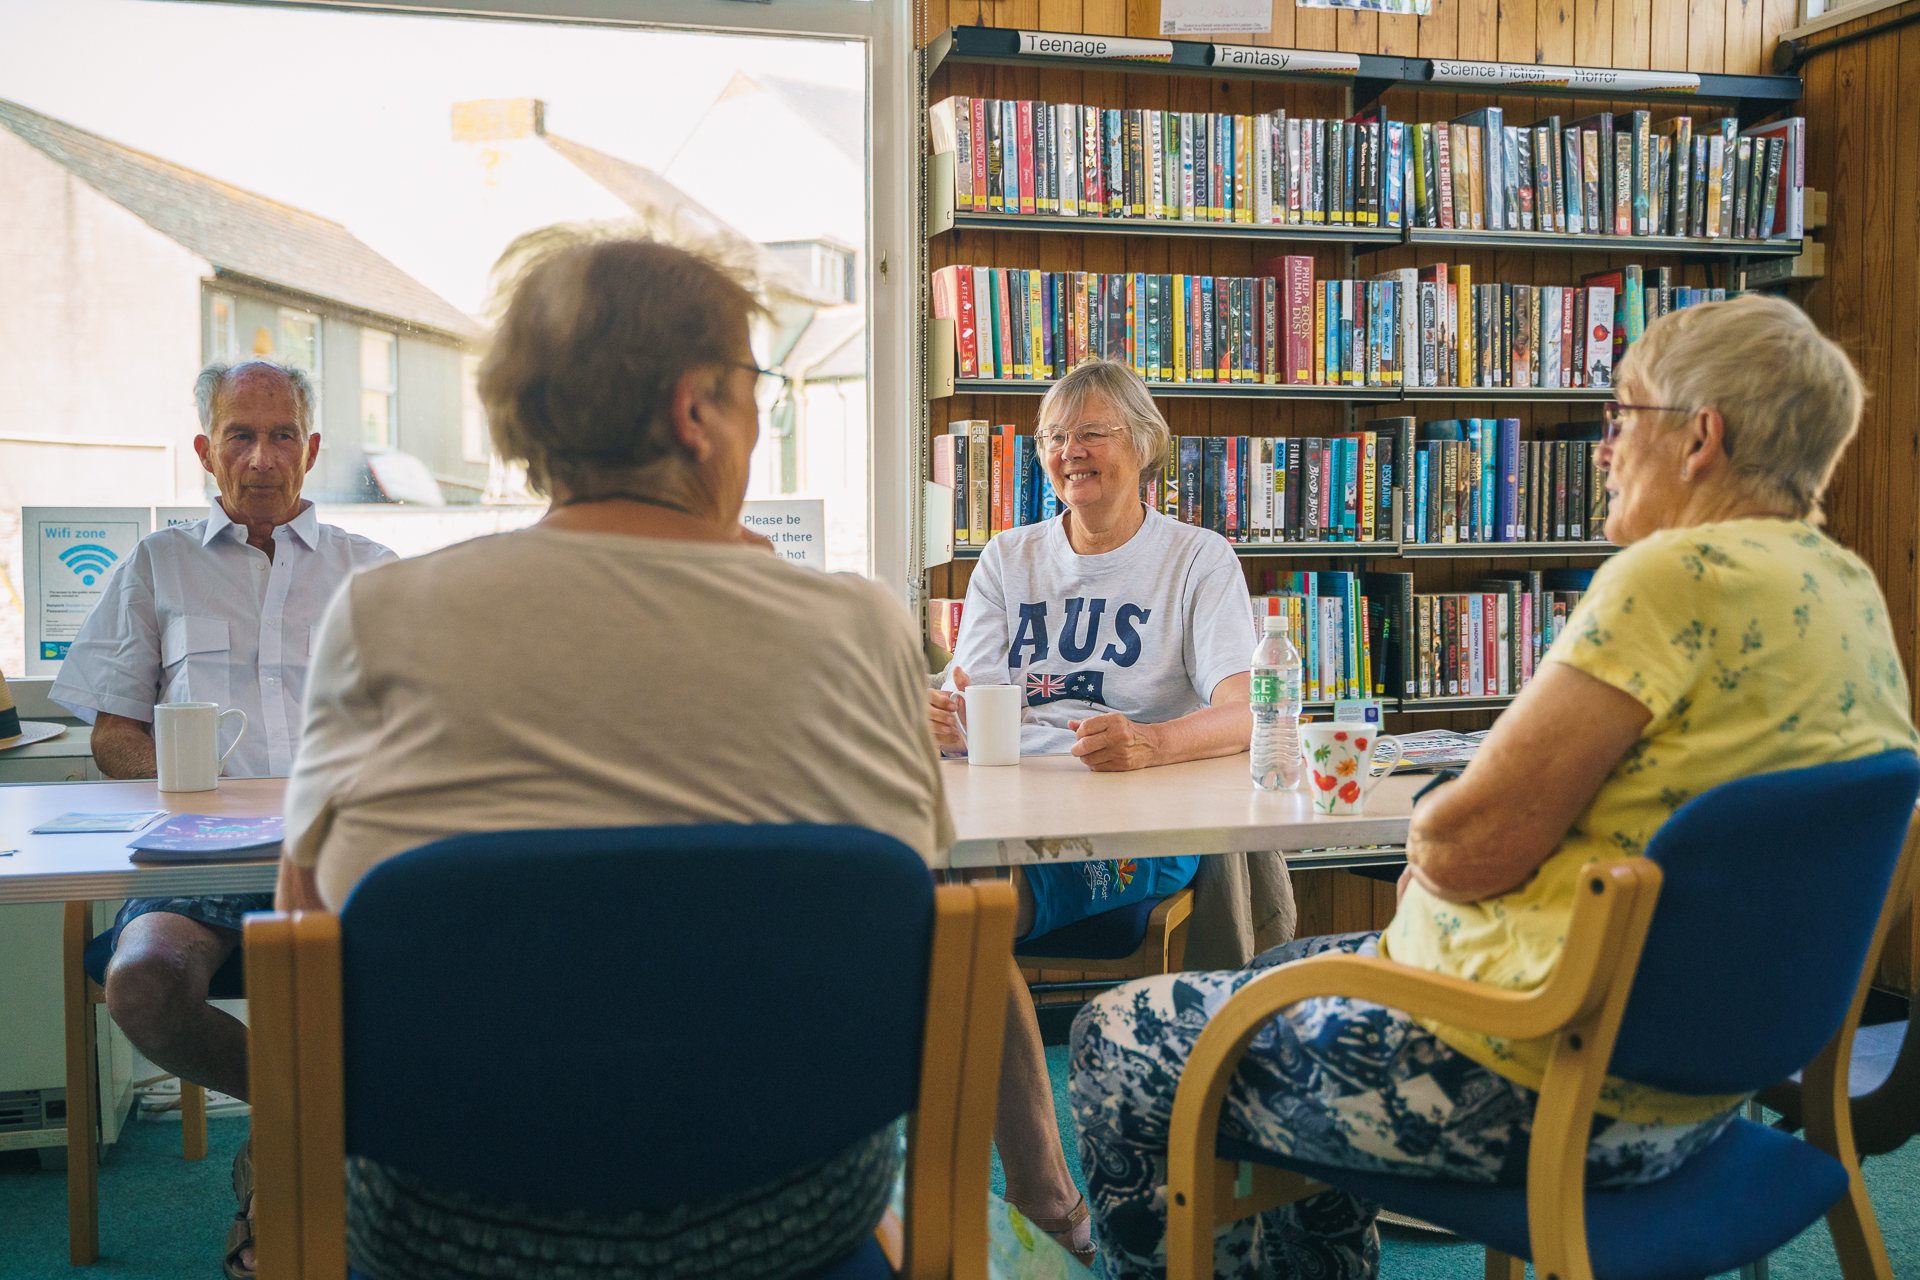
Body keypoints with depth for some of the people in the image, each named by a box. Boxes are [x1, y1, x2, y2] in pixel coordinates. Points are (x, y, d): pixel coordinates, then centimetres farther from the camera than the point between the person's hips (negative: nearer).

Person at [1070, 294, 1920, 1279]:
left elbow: (1469, 845, -24)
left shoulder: (1683, 575, -22)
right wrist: (1448, 846, 4)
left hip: (1535, 1085, -10)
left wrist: (1429, 823, -1)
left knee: (1118, 1042, 5)